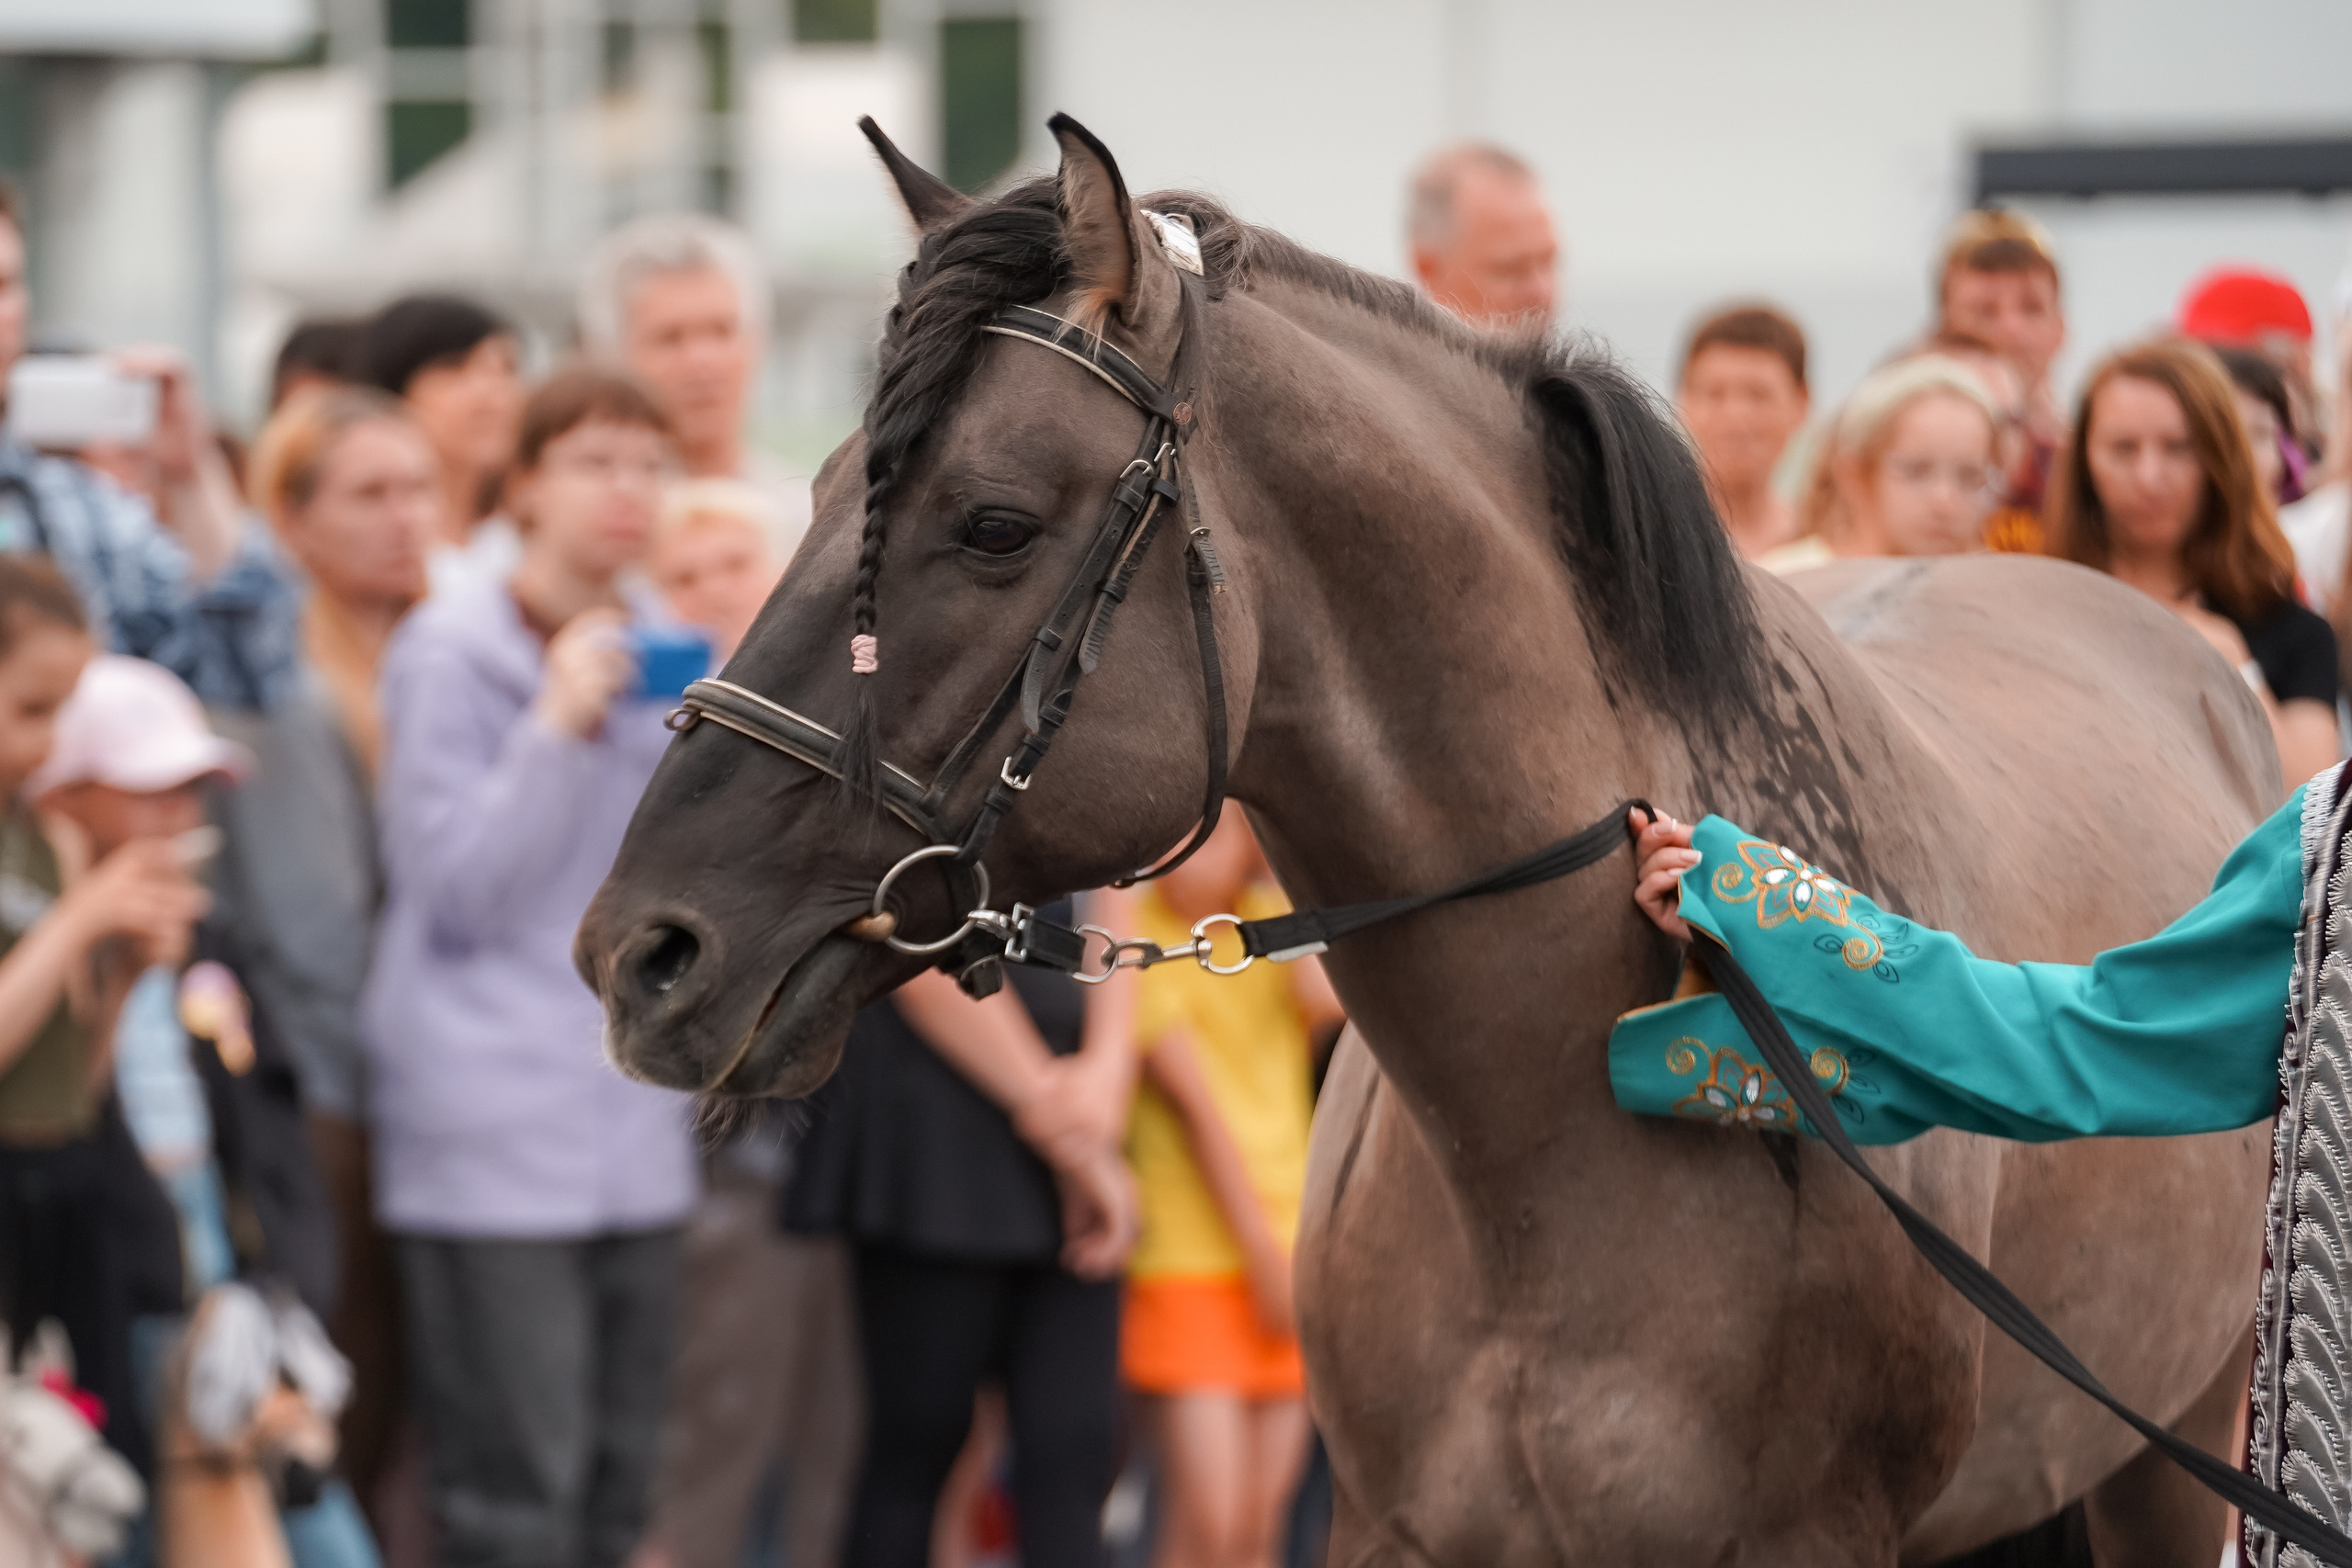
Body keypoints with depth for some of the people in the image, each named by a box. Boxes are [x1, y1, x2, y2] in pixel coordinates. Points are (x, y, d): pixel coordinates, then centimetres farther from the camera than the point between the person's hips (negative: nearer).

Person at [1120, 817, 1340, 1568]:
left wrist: (1283, 881, -8)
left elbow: (1327, 1000, -14)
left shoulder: (1272, 922, 8)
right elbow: (1193, 1100, -10)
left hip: (1290, 1250, 5)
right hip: (1191, 1262, -5)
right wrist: (1264, 1256, -11)